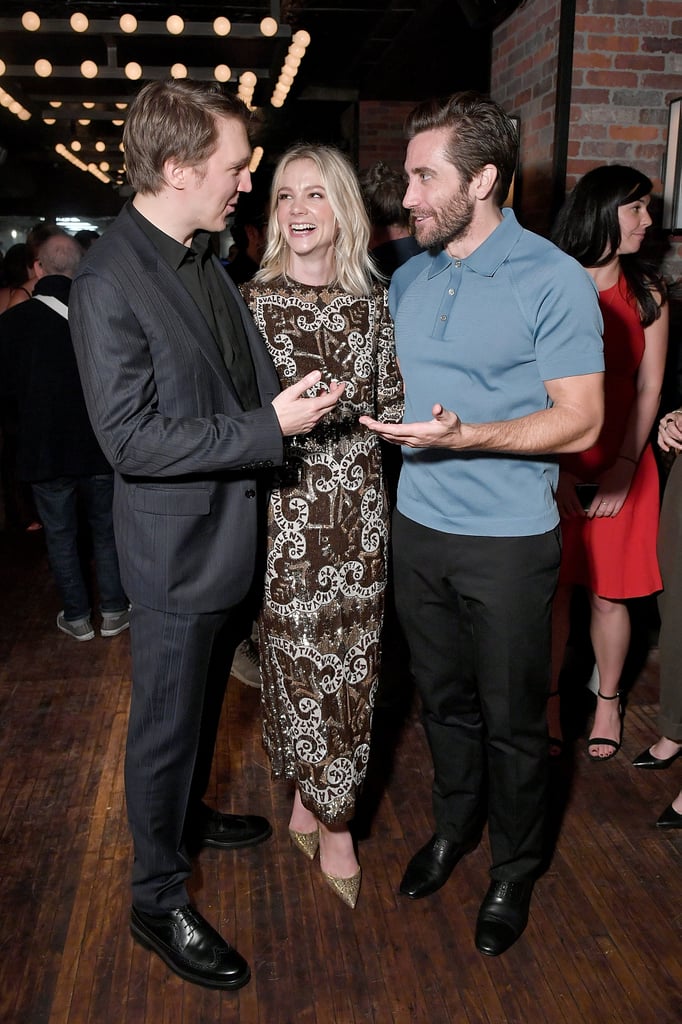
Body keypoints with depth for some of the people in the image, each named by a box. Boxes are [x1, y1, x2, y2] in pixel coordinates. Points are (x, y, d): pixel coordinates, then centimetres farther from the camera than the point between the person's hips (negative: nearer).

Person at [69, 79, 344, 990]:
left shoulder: (206, 258, 6)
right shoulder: (109, 284, -22)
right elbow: (133, 439, -25)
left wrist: (294, 396, 3)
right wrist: (270, 427, -24)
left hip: (234, 530, 8)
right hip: (177, 548, -8)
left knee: (204, 701, 26)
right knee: (166, 724, 8)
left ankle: (186, 816, 50)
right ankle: (159, 900, 28)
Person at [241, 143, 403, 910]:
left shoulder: (370, 298, 7)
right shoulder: (252, 299, -3)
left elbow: (387, 401, 9)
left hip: (357, 503, 4)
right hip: (287, 507, -3)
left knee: (349, 663, 10)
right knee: (304, 662, 3)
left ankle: (311, 797, 32)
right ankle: (334, 825, 22)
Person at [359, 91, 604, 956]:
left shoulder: (553, 281, -12)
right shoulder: (408, 279, 7)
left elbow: (579, 422, -16)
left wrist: (463, 436, -27)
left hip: (508, 540, -5)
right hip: (417, 527, 5)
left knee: (512, 719, 10)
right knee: (444, 698, 19)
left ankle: (514, 869, 32)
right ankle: (453, 827, 42)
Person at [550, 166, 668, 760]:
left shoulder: (648, 292, 5)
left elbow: (649, 387, 2)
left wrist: (621, 470, -7)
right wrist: (553, 469, -10)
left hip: (621, 463, 2)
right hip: (550, 463, -1)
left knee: (608, 592, 7)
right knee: (551, 589, 4)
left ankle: (608, 701, 27)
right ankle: (550, 701, 22)